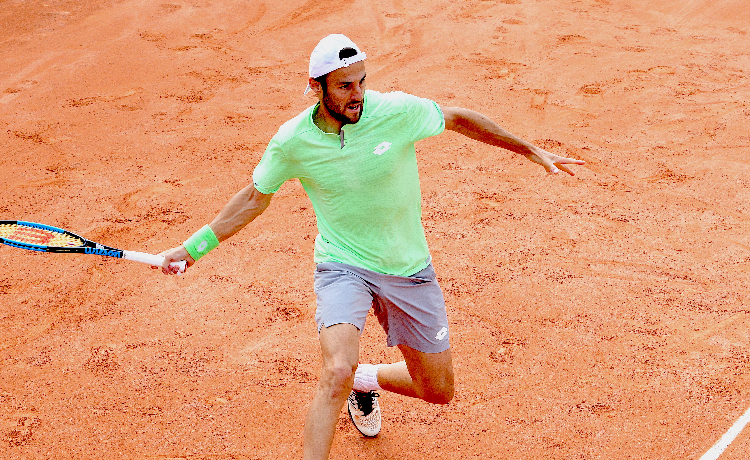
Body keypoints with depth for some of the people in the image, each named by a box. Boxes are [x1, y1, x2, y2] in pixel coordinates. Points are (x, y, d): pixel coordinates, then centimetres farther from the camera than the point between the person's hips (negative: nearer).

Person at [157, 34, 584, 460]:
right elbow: (255, 197, 4)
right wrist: (193, 247, 5)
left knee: (438, 392, 10)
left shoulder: (397, 111, -16)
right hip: (342, 265, -2)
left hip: (409, 267, 2)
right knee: (337, 374, -29)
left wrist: (532, 151, 8)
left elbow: (459, 118, 2)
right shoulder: (292, 141, -13)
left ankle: (367, 380, 41)